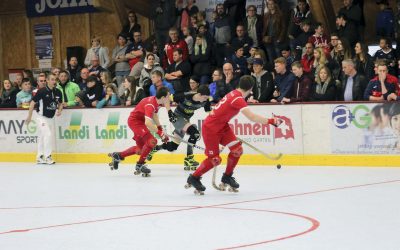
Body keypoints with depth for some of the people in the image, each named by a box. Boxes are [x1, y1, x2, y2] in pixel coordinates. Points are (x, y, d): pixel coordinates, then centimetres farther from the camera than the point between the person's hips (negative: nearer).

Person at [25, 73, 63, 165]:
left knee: (42, 137, 14)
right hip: (41, 117, -6)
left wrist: (59, 110, -6)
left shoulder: (58, 92, 0)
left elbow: (60, 103, 16)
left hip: (50, 118, 6)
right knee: (48, 134, -17)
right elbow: (33, 102, -11)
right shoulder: (42, 91, -16)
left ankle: (40, 157, 21)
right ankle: (47, 156, -9)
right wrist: (29, 116, -10)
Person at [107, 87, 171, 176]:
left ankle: (117, 156, 29)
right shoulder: (150, 104, -31)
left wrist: (160, 127, 6)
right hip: (135, 121, -10)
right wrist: (160, 133, -39)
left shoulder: (157, 101, -2)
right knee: (152, 141, -21)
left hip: (139, 121, 10)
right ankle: (140, 164, -11)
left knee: (141, 148, 16)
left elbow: (154, 115, 16)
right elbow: (148, 123, -42)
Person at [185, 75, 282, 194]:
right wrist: (271, 121, -35)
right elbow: (252, 117, -37)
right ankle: (194, 178, 13)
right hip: (210, 128, -9)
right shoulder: (238, 99, -26)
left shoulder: (234, 93, 3)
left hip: (222, 126, 9)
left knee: (237, 149, 2)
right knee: (214, 159, -6)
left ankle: (227, 176, 18)